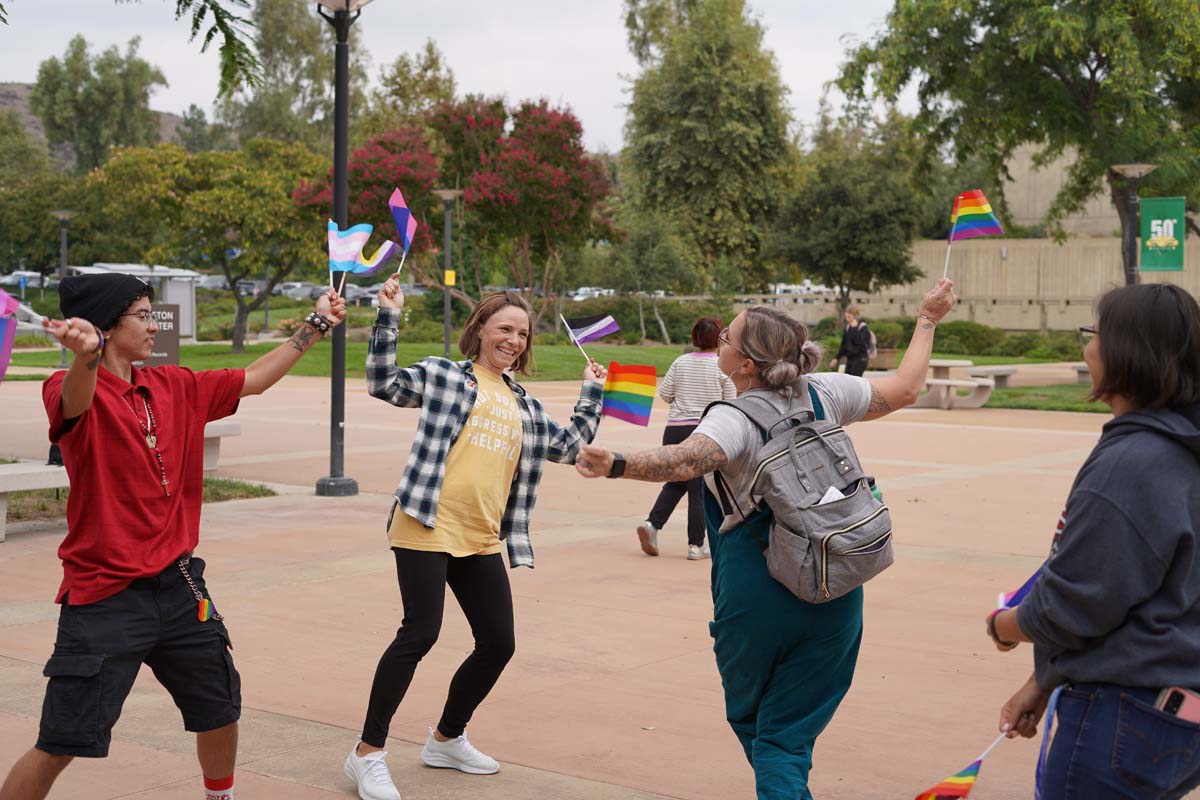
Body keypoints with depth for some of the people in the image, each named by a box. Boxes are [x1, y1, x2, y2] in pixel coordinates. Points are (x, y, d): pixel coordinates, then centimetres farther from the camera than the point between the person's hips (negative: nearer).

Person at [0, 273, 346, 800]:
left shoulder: (176, 387, 7)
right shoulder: (70, 391, -12)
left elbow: (254, 379, 18)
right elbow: (75, 404, -37)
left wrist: (315, 326, 15)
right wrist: (86, 357, -59)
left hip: (177, 585, 7)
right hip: (105, 598, -7)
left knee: (221, 713, 20)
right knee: (60, 746, -7)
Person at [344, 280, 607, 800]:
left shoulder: (524, 405, 21)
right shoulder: (445, 375, 5)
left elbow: (568, 445, 28)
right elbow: (384, 383, -5)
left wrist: (592, 392, 27)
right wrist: (388, 317, -11)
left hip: (482, 541, 7)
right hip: (429, 528, -7)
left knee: (498, 643, 7)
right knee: (420, 634, -13)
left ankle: (447, 739, 29)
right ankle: (367, 753, -1)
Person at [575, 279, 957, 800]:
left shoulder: (735, 419, -14)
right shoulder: (823, 392, 1)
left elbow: (685, 462, -36)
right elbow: (905, 388, 15)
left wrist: (617, 465, -50)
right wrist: (928, 321, 28)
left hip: (757, 595, -4)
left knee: (750, 718, 21)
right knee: (789, 733, 8)